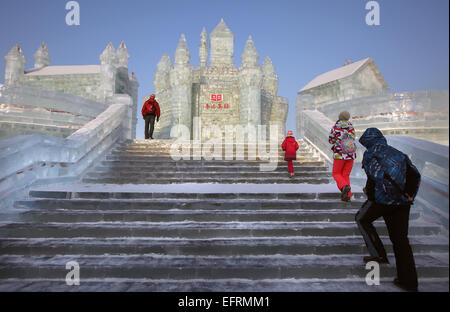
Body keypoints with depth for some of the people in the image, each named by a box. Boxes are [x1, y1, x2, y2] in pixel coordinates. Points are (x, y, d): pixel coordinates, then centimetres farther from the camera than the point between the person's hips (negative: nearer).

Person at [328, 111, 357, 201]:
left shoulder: (335, 127, -3)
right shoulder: (351, 127, 8)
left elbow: (330, 140, 4)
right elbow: (352, 140, 13)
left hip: (339, 154, -4)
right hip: (351, 154, 4)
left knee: (336, 173, 9)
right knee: (346, 175, 12)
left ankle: (345, 187, -19)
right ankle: (347, 196, 4)